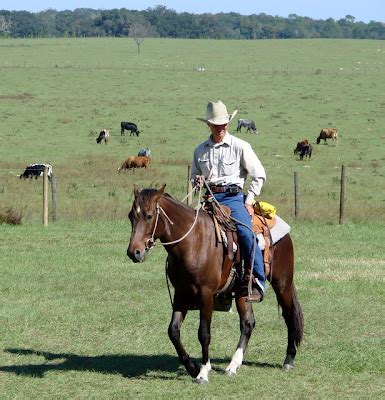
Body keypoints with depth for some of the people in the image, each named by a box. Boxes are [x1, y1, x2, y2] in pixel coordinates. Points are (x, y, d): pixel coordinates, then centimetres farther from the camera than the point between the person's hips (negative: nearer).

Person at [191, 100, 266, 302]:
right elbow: (194, 176, 26)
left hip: (233, 196, -4)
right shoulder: (200, 150, 13)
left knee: (246, 233, -26)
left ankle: (257, 283, -22)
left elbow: (259, 175, 3)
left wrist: (249, 201, -4)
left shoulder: (240, 146, 1)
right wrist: (197, 181, 2)